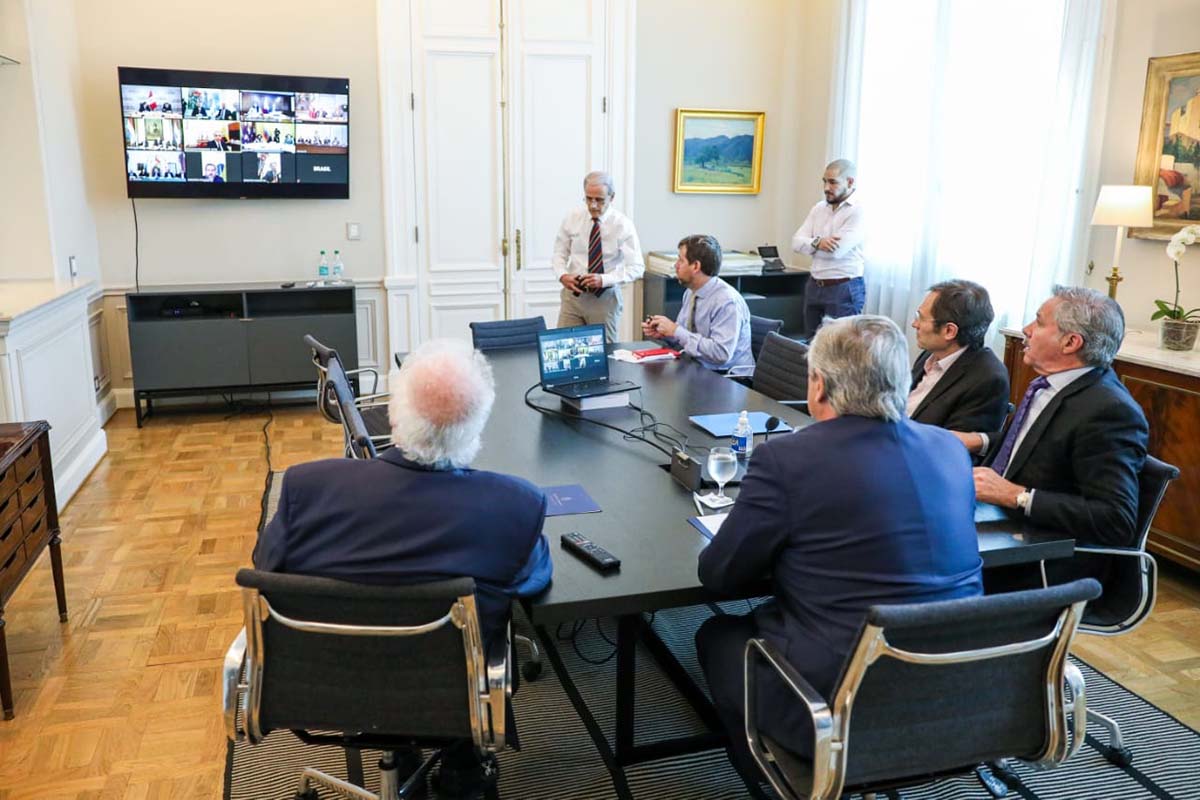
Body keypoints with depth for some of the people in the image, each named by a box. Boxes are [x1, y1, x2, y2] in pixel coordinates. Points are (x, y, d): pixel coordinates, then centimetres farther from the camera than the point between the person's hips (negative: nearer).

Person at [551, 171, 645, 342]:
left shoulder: (623, 225, -9)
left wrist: (603, 279, -25)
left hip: (605, 297, -2)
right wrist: (562, 275, -16)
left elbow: (636, 267, -11)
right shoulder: (572, 219, -1)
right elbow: (559, 254, 6)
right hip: (573, 294, 2)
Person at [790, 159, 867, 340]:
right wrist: (817, 243, -19)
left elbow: (836, 250, -21)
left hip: (843, 289, -7)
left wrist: (809, 245, -3)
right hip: (814, 286, 7)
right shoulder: (819, 208, 10)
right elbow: (796, 243, 2)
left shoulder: (859, 212, -11)